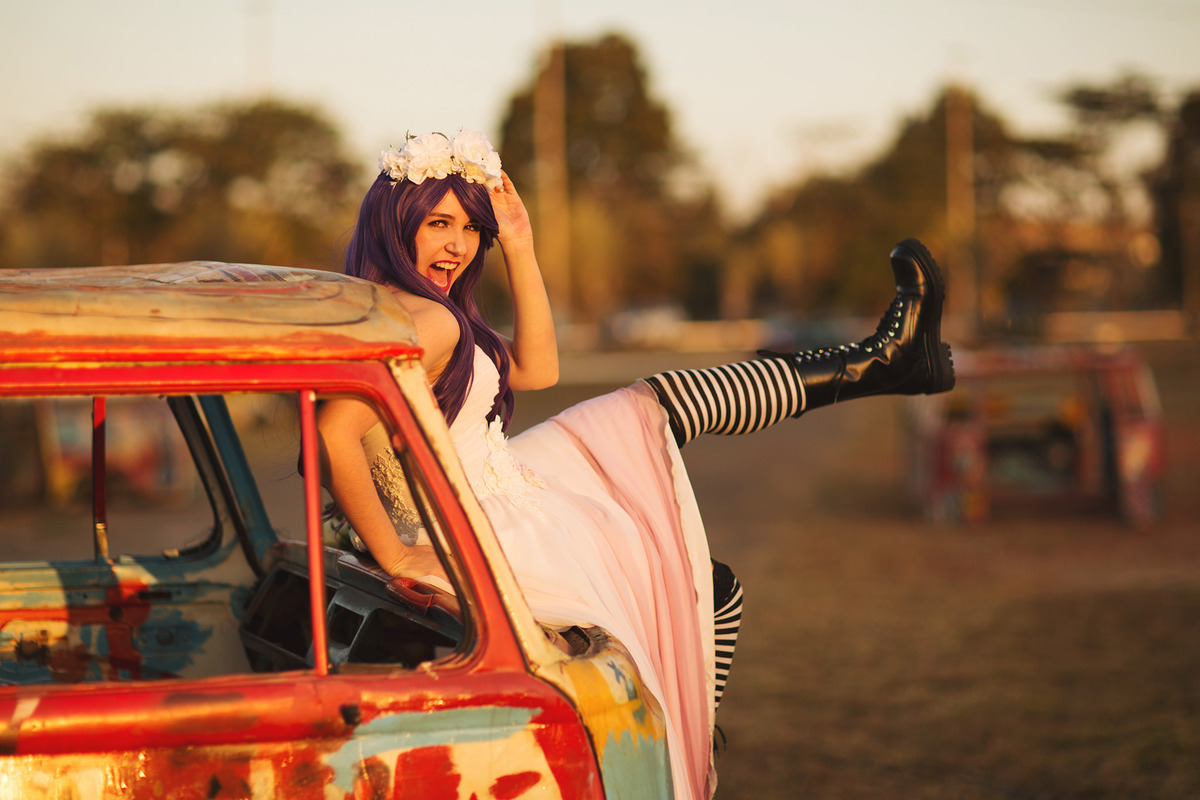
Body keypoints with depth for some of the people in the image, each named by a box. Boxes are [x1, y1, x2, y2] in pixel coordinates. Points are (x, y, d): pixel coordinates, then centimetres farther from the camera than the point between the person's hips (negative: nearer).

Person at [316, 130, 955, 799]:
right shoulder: (429, 322, -25)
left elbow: (536, 369, 14)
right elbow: (335, 429, -39)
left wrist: (519, 247, 7)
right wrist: (393, 555, -31)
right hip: (494, 554, -9)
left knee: (662, 406, 17)